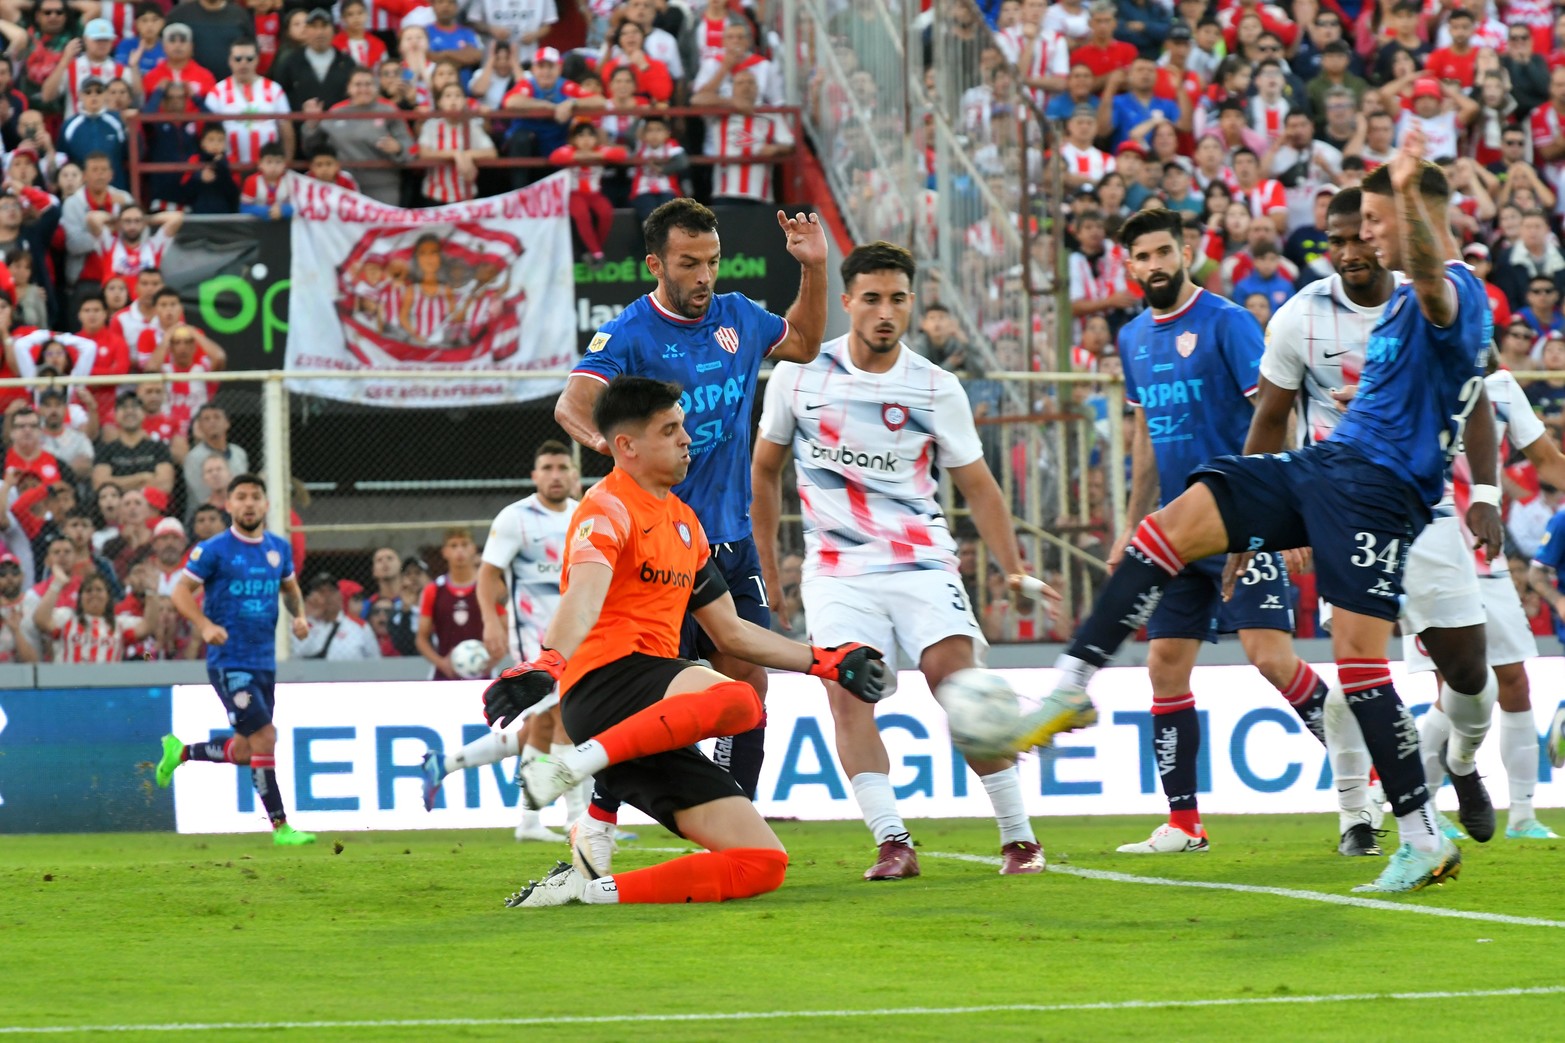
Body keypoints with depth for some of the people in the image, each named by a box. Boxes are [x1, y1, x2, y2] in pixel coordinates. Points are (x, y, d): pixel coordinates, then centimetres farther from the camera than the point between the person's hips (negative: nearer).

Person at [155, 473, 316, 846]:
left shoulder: (279, 548, 8)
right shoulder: (213, 550, -8)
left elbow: (290, 587, 24)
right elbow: (182, 592, -4)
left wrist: (299, 615, 3)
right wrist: (205, 626, -20)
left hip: (264, 662, 6)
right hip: (229, 662, -6)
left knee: (244, 752, 11)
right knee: (265, 737, -14)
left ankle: (181, 752, 36)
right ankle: (280, 826, -8)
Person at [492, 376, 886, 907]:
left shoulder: (684, 520, 25)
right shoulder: (610, 508, -3)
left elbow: (731, 632, 33)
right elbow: (583, 597, -24)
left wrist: (826, 660, 31)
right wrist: (546, 664, -43)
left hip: (652, 732, 9)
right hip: (605, 681, -9)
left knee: (764, 862, -1)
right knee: (736, 701, -40)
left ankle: (591, 888, -8)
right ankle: (573, 764, -38)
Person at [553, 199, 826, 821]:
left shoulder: (738, 318, 9)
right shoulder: (629, 334, -11)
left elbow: (803, 344, 29)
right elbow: (572, 401, -27)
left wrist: (813, 268, 15)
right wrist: (600, 437, -48)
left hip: (732, 541, 6)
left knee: (747, 686, 4)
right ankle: (594, 831, 2)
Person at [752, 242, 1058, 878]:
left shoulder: (937, 389, 1)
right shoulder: (798, 375, 2)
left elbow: (977, 487, 9)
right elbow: (765, 469, 14)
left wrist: (1016, 572, 1)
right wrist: (767, 570, 13)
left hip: (922, 562, -1)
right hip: (837, 568, 1)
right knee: (846, 693, -18)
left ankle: (1019, 837, -7)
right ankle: (892, 843, -21)